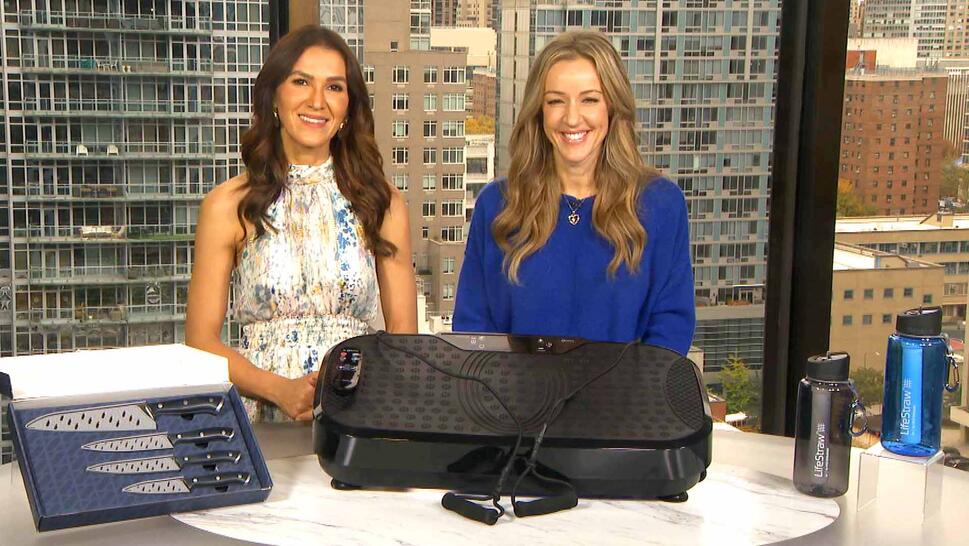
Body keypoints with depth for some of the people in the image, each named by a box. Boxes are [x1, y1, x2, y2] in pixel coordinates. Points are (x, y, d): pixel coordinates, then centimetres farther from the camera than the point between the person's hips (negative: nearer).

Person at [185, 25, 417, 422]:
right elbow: (201, 340, 3)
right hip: (260, 420, -1)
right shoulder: (227, 206, 4)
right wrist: (281, 390, -13)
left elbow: (404, 330, 9)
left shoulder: (383, 203, 8)